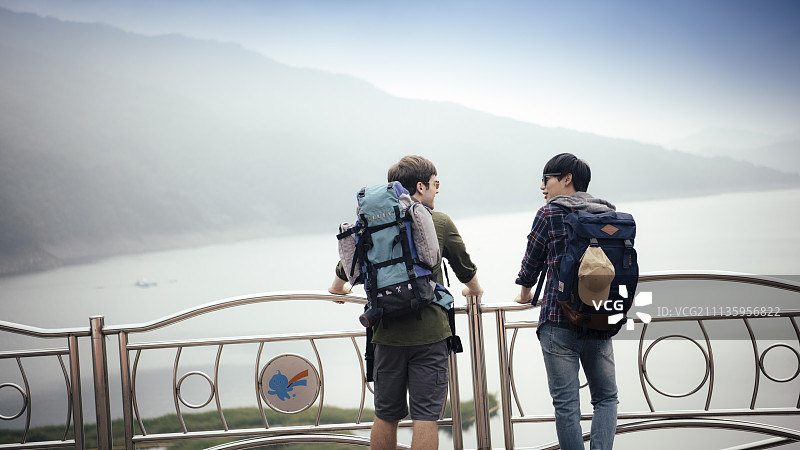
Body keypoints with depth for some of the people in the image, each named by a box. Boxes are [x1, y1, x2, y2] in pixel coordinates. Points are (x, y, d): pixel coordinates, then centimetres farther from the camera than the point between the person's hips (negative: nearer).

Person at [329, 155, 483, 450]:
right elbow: (466, 269, 13)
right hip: (429, 332, -3)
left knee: (385, 415, 13)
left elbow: (347, 267, 18)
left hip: (388, 335, 3)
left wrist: (338, 289, 40)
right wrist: (474, 290, 36)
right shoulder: (440, 223, -1)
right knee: (425, 415, -1)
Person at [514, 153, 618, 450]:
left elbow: (532, 261, 10)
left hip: (559, 320, -4)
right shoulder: (608, 213, 12)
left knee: (566, 402, 0)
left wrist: (525, 294, 30)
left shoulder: (549, 213, 0)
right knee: (606, 397, 13)